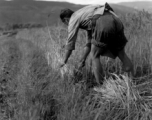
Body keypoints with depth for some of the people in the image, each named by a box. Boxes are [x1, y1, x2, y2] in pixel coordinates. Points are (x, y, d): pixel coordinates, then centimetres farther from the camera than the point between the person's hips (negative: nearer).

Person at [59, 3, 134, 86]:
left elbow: (70, 43, 21)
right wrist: (83, 60, 50)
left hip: (103, 24, -7)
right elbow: (90, 42, 44)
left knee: (94, 56, 13)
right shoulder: (86, 13, 41)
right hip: (116, 20, 7)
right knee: (122, 54, 22)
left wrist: (64, 62, 34)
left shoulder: (73, 19, 19)